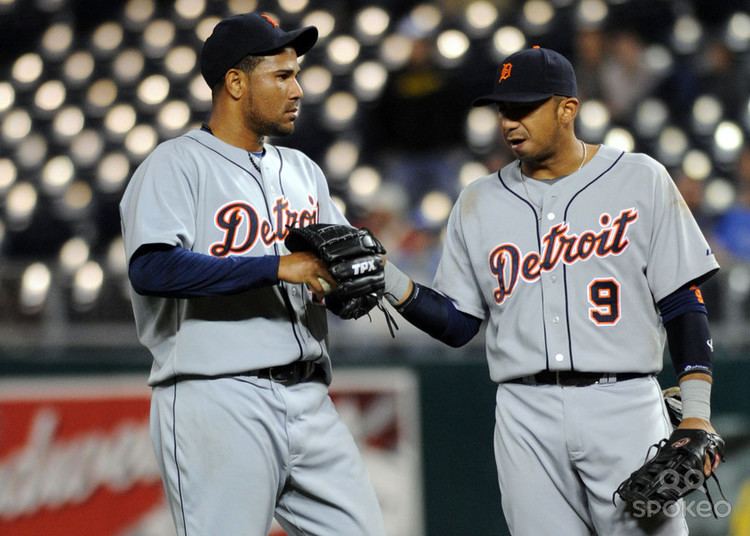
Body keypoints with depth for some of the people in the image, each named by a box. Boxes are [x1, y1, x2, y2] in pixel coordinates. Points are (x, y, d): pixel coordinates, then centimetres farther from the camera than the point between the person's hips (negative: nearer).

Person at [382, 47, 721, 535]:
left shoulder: (640, 180, 4)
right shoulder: (479, 203, 12)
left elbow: (683, 303, 2)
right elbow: (457, 325, 11)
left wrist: (697, 413, -7)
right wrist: (390, 282, -7)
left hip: (623, 406, -2)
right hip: (527, 417, 3)